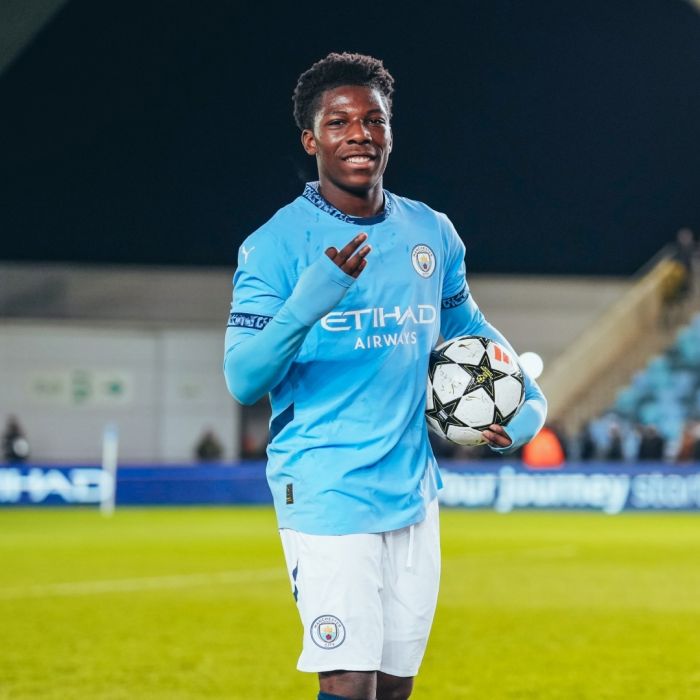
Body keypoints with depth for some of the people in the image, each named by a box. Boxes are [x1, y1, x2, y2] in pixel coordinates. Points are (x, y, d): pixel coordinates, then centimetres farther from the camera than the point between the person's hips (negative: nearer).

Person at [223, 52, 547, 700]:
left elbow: (468, 327, 26)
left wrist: (530, 399, 10)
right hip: (325, 494, -6)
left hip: (413, 493, 6)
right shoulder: (277, 244, -8)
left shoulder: (432, 233, 8)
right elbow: (242, 381, -14)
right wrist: (306, 305, -30)